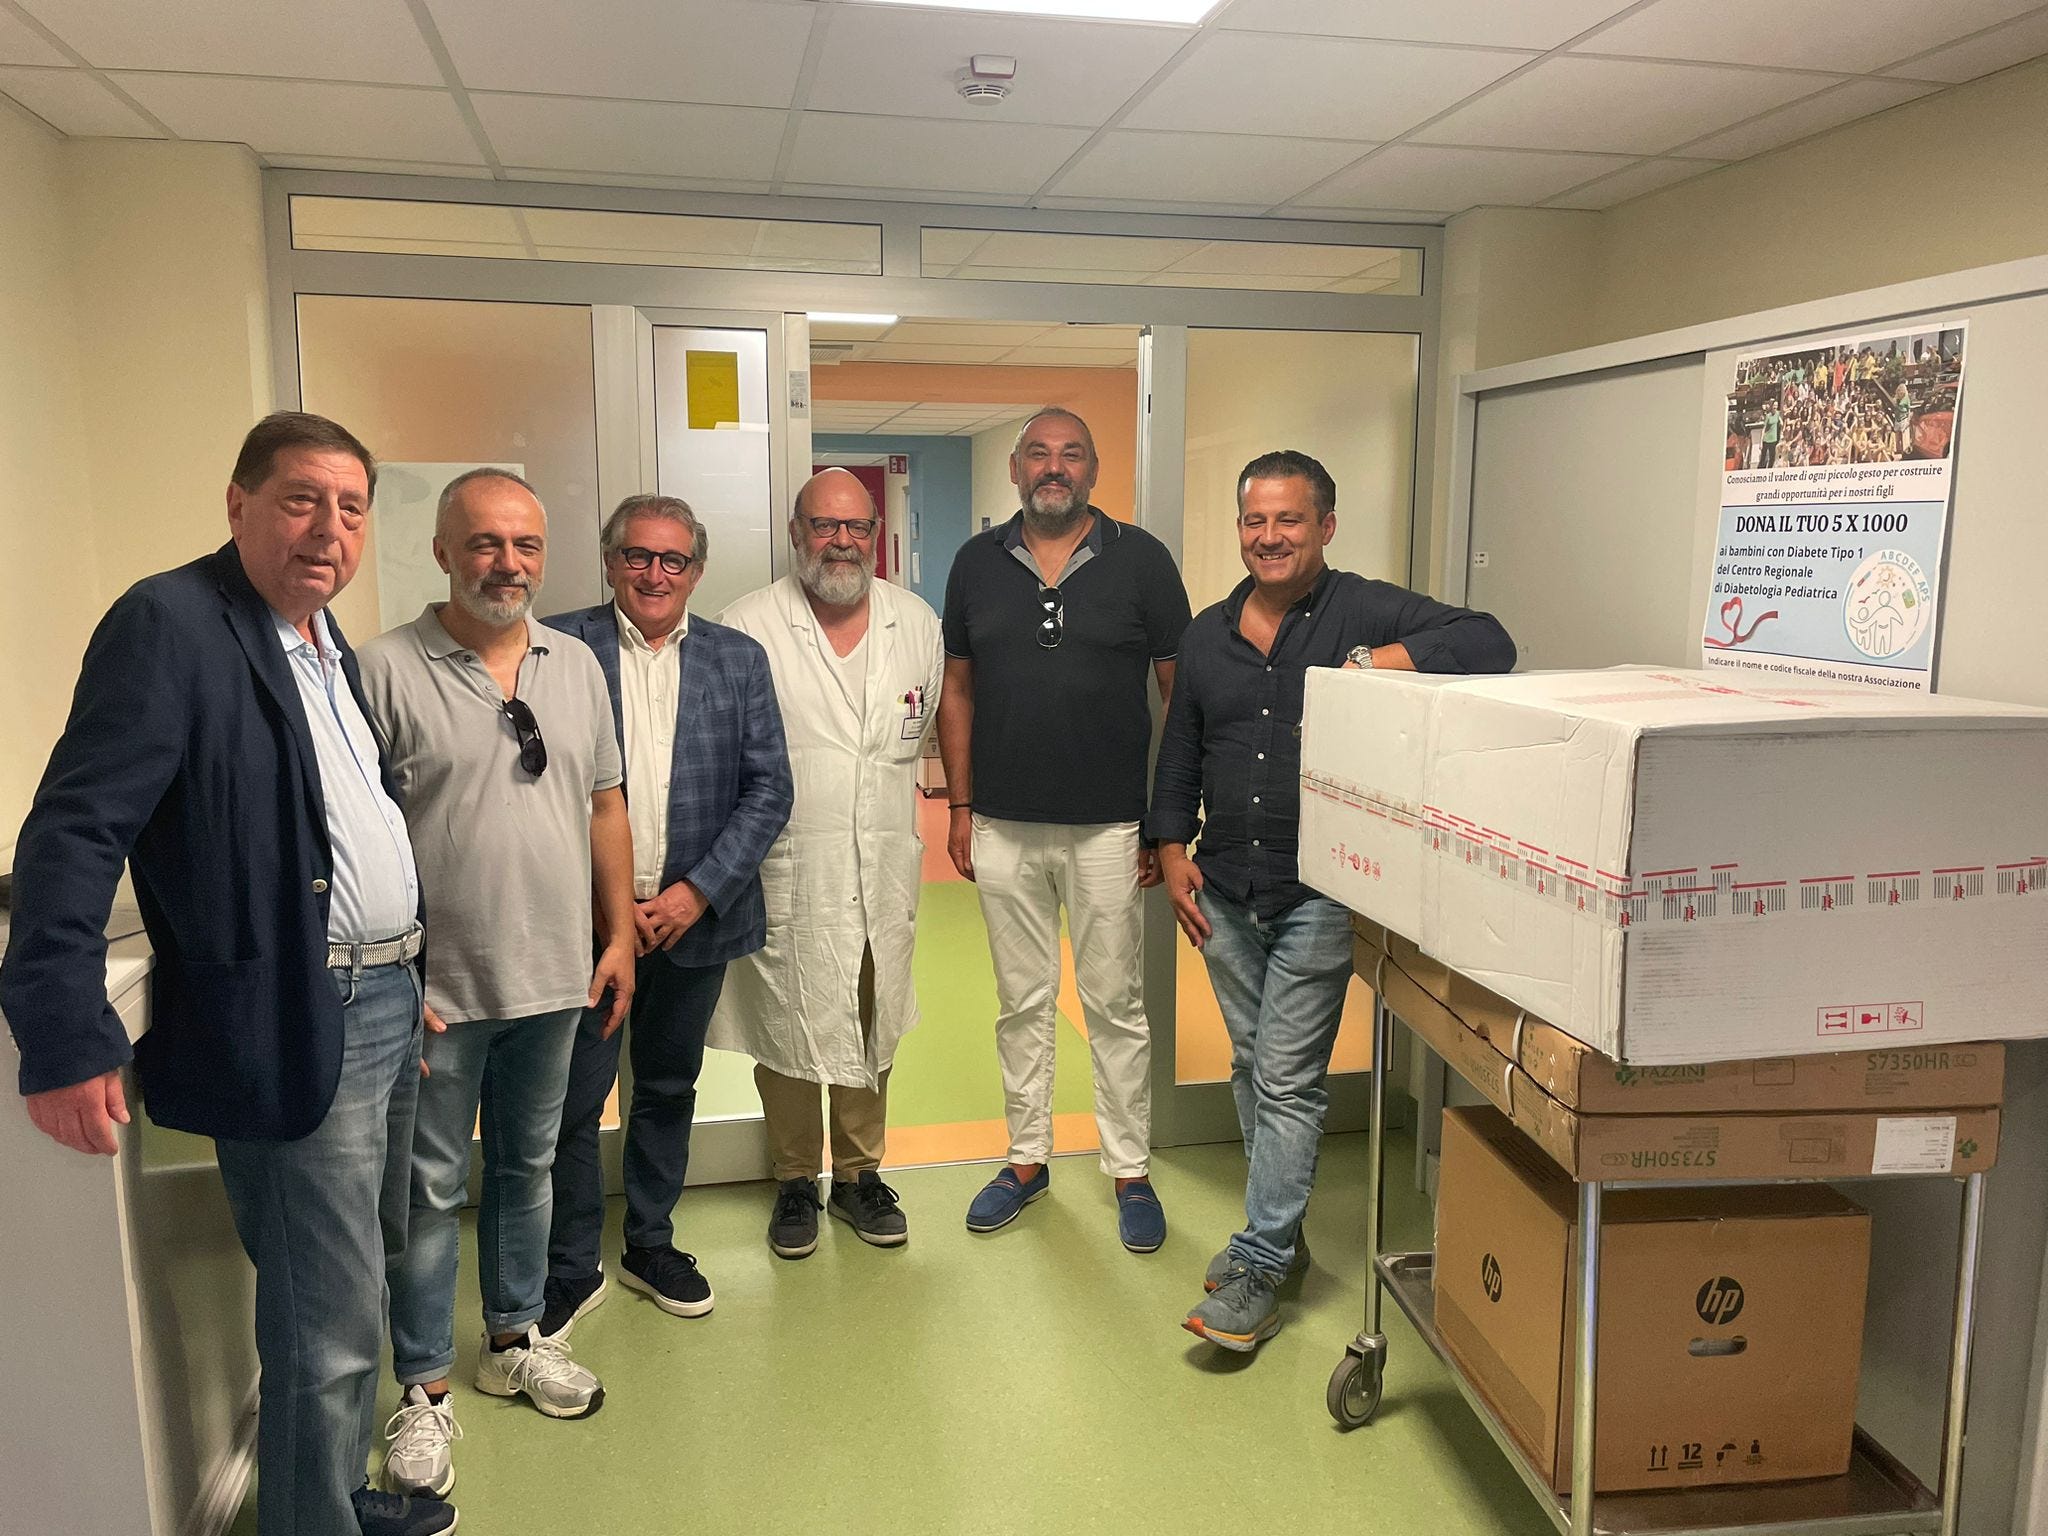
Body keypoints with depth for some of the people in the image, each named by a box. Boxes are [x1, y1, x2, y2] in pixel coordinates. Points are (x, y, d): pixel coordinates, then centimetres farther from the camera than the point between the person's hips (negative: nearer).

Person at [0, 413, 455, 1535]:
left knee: (357, 1290, 21)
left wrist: (410, 977, 16)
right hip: (293, 1032, -9)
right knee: (328, 1327, 1)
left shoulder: (328, 642, 12)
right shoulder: (170, 623, -13)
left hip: (383, 1009, 9)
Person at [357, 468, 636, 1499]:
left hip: (554, 977, 5)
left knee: (527, 1166, 19)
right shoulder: (388, 670, -10)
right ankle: (424, 1389, 25)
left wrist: (618, 933, 8)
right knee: (431, 1188, 8)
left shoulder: (576, 665, 5)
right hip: (438, 987, -4)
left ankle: (514, 1341, 37)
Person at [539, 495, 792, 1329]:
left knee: (668, 1090, 17)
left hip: (695, 916, 3)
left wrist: (697, 891, -10)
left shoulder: (739, 659, 4)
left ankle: (651, 1244, 35)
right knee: (573, 1100, 4)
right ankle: (571, 1270, 23)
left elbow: (769, 789, 0)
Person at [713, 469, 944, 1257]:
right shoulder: (749, 625, -7)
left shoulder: (918, 623, 5)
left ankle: (859, 1172, 33)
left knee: (872, 1030, 14)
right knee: (787, 1031, 9)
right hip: (786, 874, -3)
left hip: (885, 871, 3)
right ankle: (795, 1179, 29)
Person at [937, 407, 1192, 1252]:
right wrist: (960, 808, 4)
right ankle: (1027, 1159, 28)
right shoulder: (977, 563, 5)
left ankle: (1131, 1172, 21)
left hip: (1108, 827, -2)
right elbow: (956, 691, 9)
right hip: (1003, 827, 3)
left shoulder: (1140, 559, -2)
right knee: (1021, 1004, 13)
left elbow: (1182, 692, -1)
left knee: (1115, 1007, 7)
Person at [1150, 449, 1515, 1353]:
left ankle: (1257, 1266, 9)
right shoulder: (1208, 634, 10)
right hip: (1225, 890, 6)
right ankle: (1279, 1231, 33)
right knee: (1252, 1067, 16)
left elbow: (1489, 645, -18)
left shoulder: (1366, 613, -6)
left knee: (1289, 1080, -3)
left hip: (1319, 892, -5)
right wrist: (1173, 855, 9)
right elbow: (1178, 757, 16)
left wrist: (1374, 663, -26)